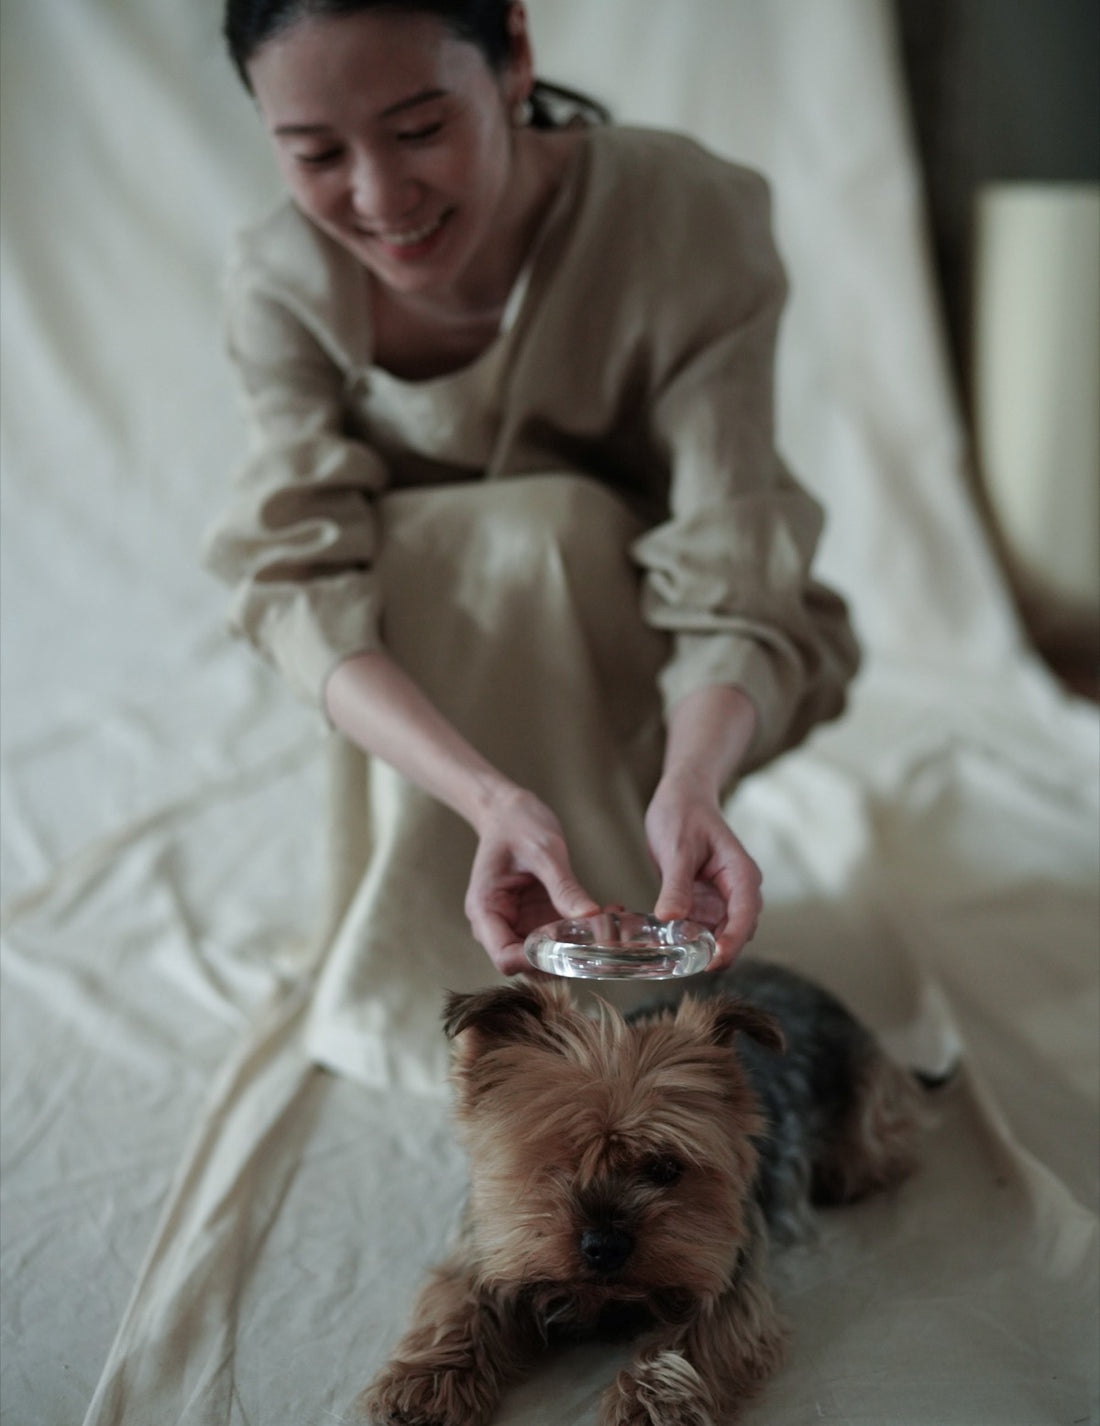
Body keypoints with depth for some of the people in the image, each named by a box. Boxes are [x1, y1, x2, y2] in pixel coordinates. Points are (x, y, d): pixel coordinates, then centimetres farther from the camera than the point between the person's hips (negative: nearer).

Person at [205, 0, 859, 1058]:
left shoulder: (691, 219, -28)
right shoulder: (282, 281, -21)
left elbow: (733, 602, -32)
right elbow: (303, 583, -30)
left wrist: (691, 787, -53)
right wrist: (488, 796, -48)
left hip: (654, 689, -1)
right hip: (429, 700, 2)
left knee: (538, 528, -32)